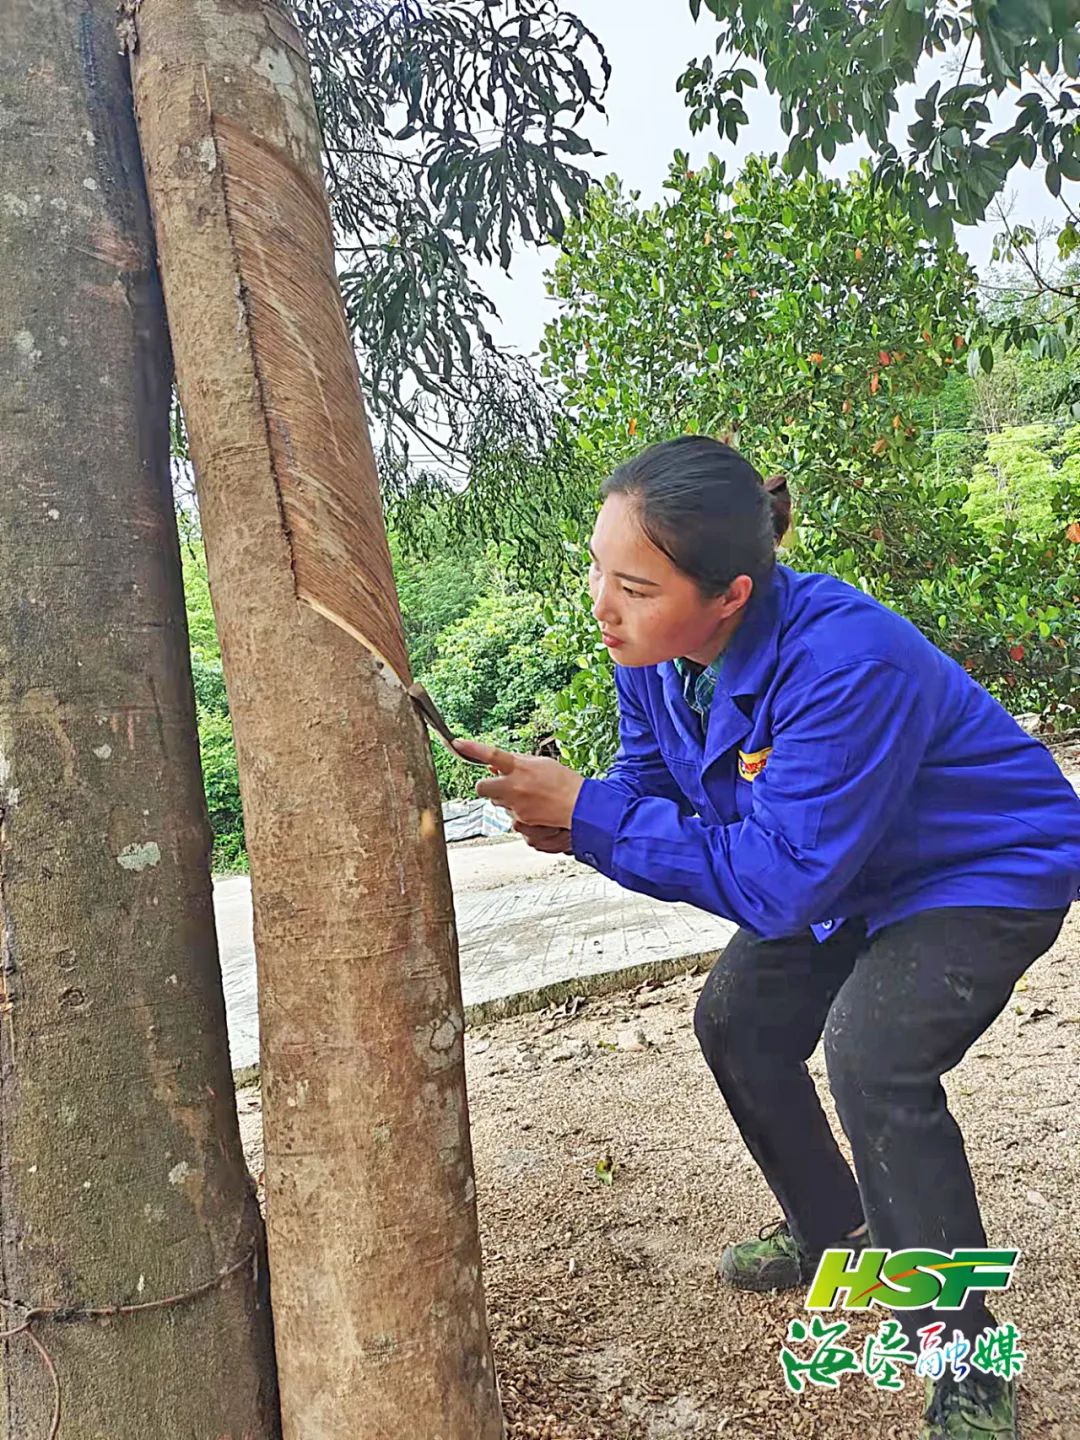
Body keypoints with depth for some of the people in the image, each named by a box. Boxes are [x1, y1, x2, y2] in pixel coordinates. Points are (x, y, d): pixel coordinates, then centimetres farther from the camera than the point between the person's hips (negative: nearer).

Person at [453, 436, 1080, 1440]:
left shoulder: (845, 661, -40)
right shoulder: (651, 649, -16)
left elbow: (780, 882, -36)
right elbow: (651, 783, -3)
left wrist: (585, 812, -35)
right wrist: (567, 818, -25)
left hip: (990, 868, -8)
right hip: (854, 870, 8)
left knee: (871, 1055, -27)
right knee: (735, 1020, 8)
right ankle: (835, 1234, 33)